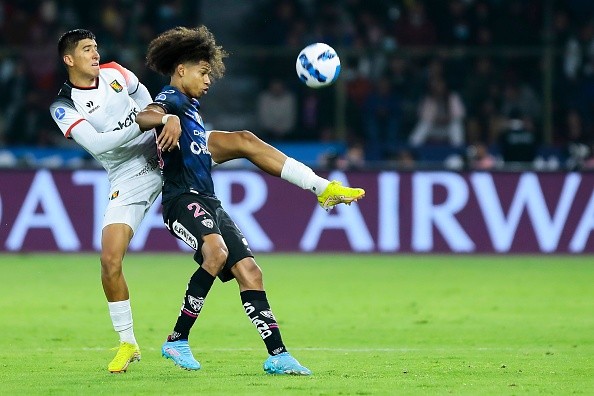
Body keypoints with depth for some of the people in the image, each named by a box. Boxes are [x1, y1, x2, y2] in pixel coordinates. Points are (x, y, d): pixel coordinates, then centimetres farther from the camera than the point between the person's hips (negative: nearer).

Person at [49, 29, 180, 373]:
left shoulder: (114, 73, 3)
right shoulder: (64, 106, -10)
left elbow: (142, 93, 24)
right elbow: (96, 143, -22)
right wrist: (141, 125, -27)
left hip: (162, 159, 4)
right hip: (128, 181, -4)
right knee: (110, 260, -13)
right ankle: (128, 343, 0)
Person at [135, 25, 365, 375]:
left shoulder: (190, 106, 24)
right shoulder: (171, 100, -6)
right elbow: (143, 117, -30)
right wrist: (166, 119, -48)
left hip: (209, 202, 10)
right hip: (183, 199, -10)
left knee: (249, 271, 0)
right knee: (216, 252, -34)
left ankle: (277, 355, -3)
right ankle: (178, 341, -25)